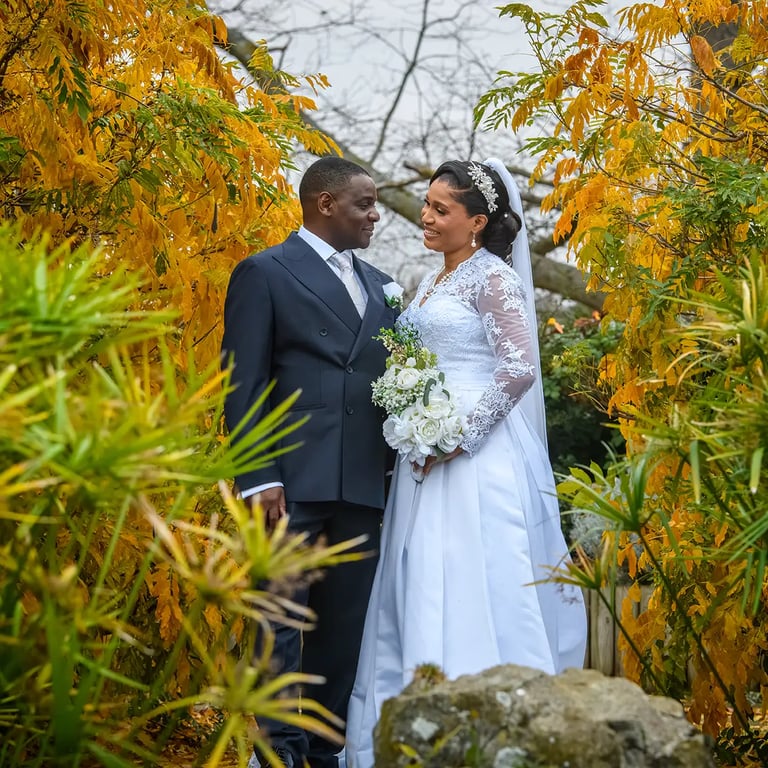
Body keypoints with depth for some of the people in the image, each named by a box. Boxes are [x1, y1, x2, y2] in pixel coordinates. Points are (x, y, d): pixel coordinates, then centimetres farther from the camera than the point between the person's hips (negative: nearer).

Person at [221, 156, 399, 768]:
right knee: (280, 623, -4)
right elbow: (243, 385, -5)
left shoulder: (379, 286, 20)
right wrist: (259, 479, -14)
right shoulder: (264, 273, 1)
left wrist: (399, 465, 8)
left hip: (364, 486, 6)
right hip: (294, 481, -6)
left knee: (347, 625, 9)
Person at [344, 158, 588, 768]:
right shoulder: (432, 283, 18)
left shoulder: (493, 278, -7)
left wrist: (459, 437, -18)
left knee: (477, 590, -8)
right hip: (428, 456, 9)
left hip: (476, 458, -9)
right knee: (420, 593, 8)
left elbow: (519, 370, -17)